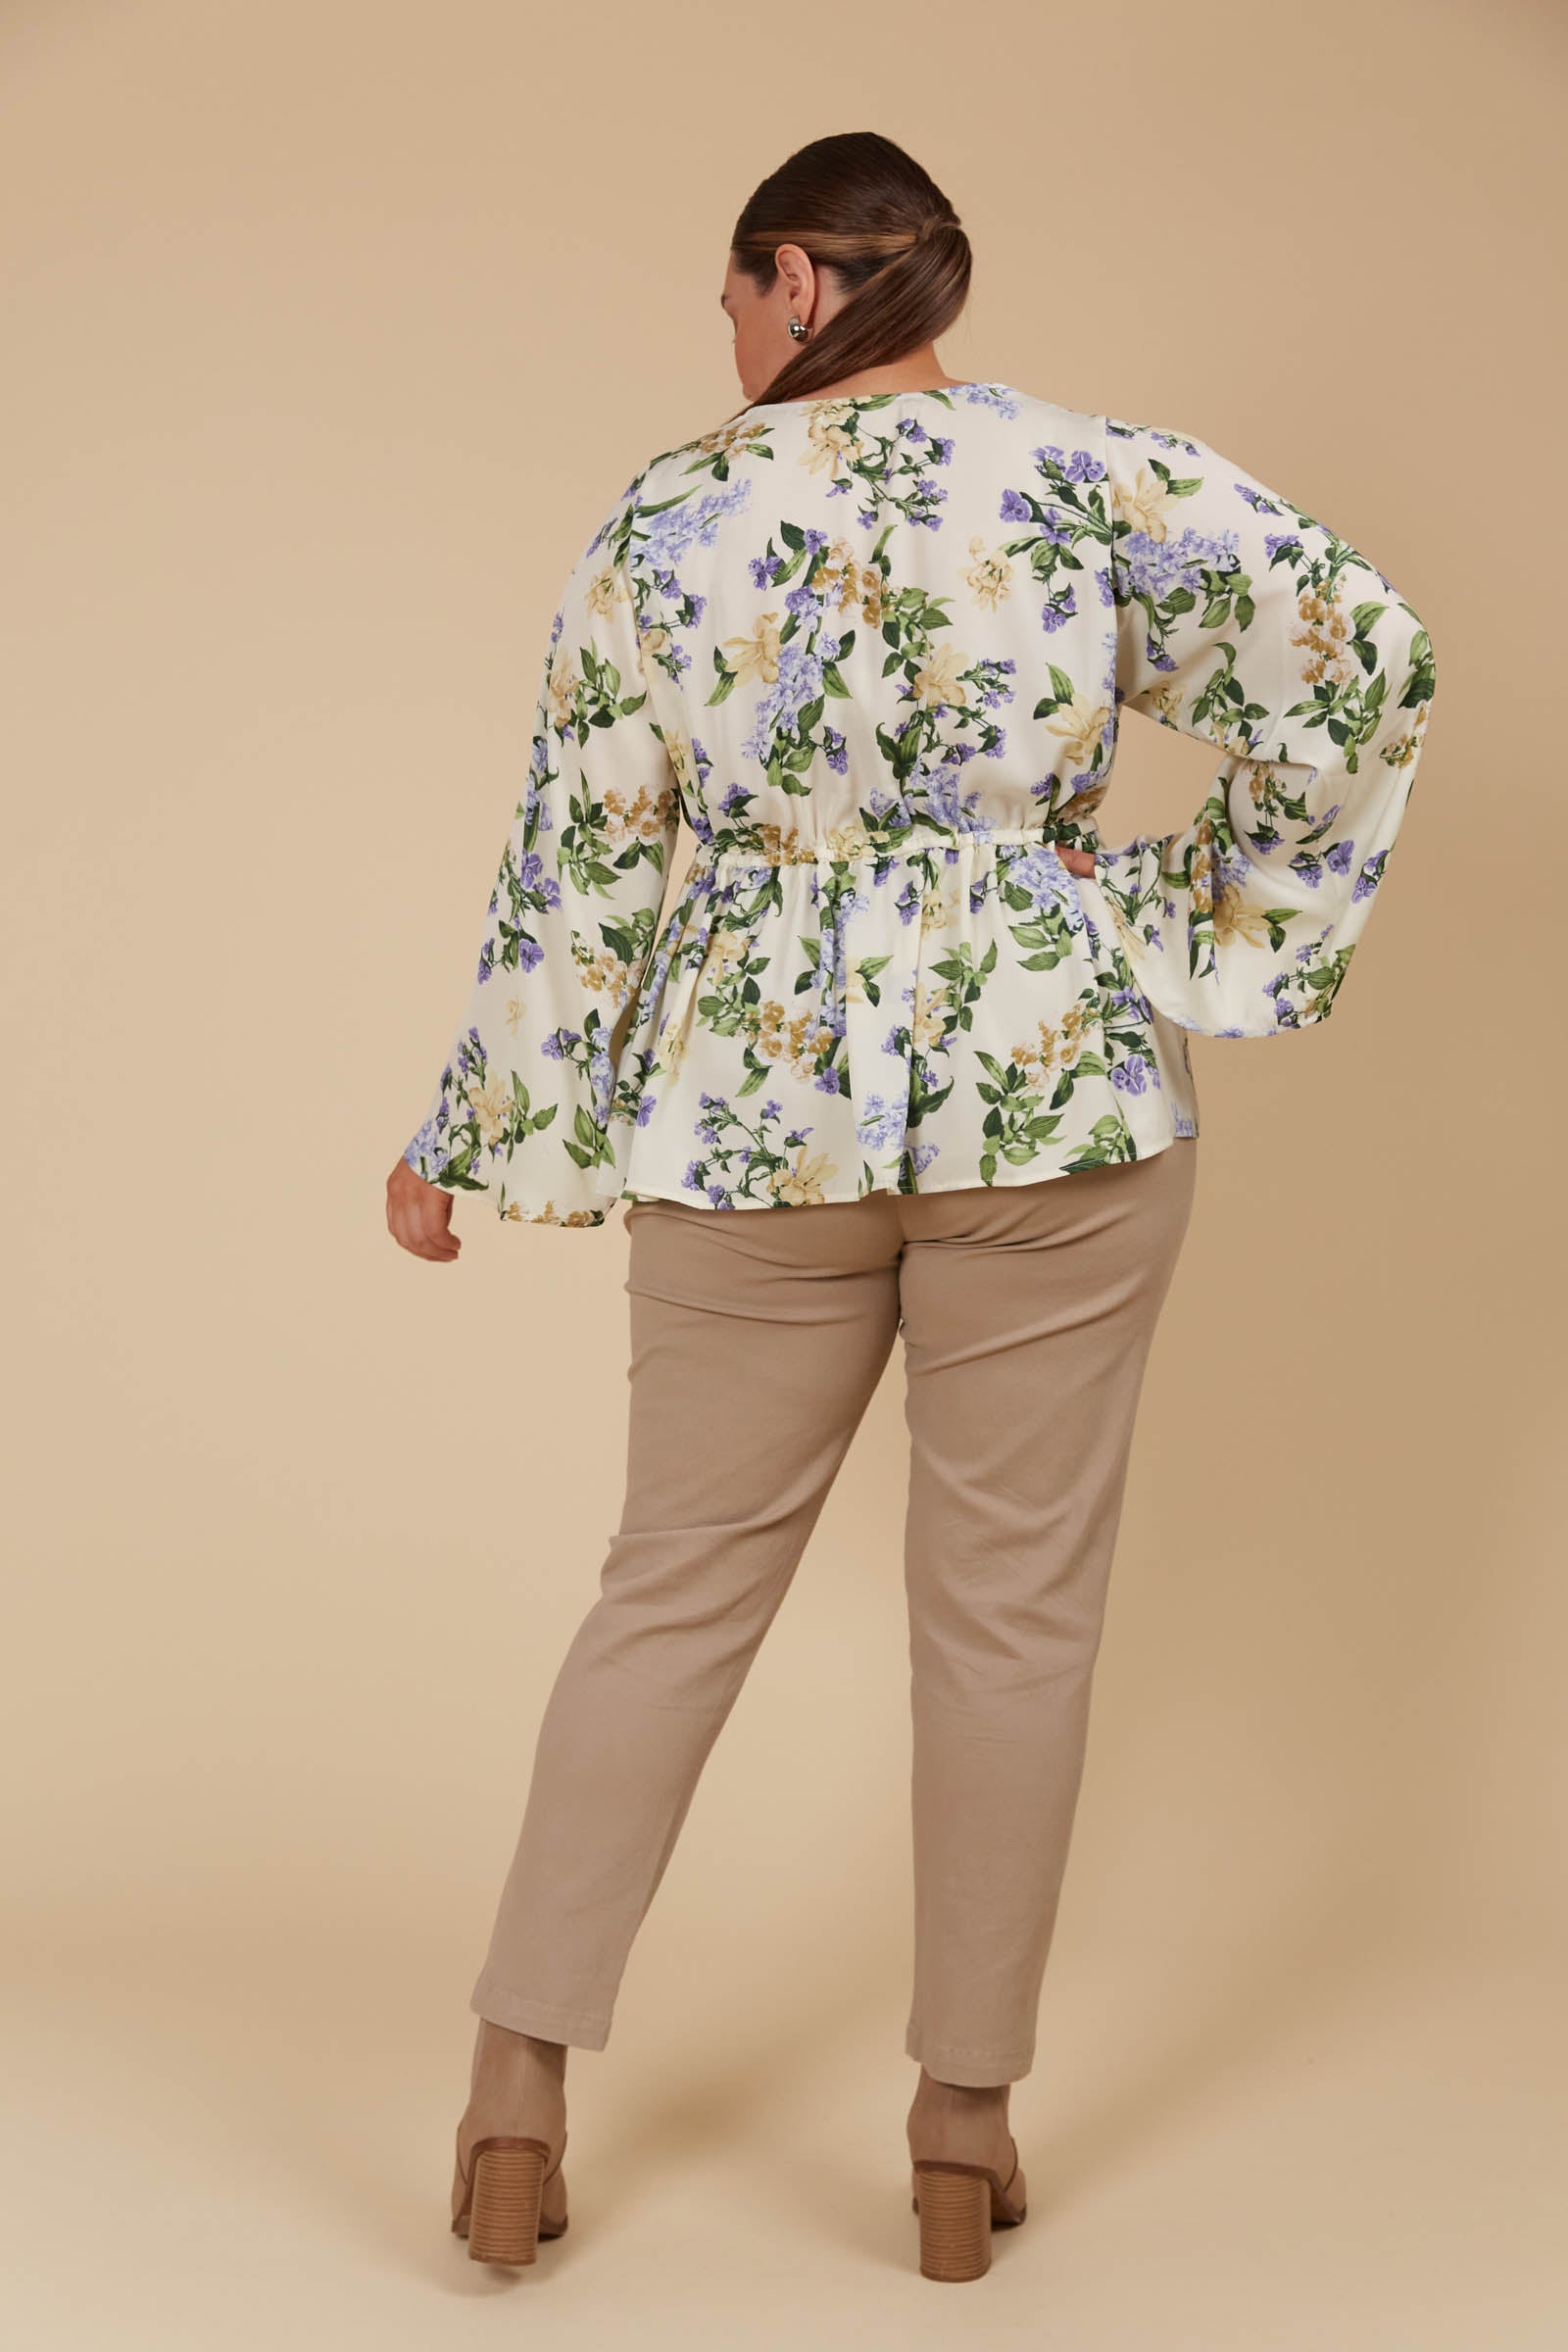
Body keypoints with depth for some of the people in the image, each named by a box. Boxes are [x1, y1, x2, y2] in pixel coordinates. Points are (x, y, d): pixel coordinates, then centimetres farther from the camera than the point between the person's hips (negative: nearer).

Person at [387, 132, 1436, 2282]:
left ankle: (519, 2088, 14)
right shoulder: (1089, 477, -3)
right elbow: (1355, 654, -10)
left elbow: (578, 873, 0)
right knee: (1010, 1611, 8)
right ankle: (965, 2125, 17)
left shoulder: (662, 524, -1)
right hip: (1056, 1108, -1)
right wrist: (1229, 943, -1)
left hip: (750, 1119, 1)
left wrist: (478, 1150, 9)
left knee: (676, 1592, 13)